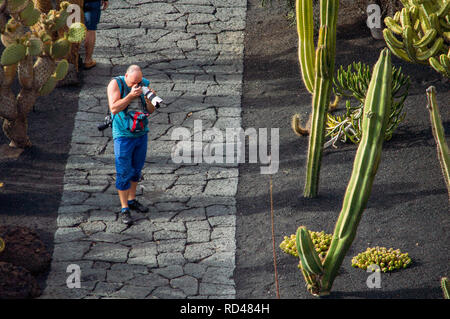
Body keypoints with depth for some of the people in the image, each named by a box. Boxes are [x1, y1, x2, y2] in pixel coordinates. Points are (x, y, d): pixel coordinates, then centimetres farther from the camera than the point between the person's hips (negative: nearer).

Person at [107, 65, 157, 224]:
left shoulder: (145, 84, -2)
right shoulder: (116, 84, -13)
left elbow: (151, 110, 0)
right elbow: (114, 108, -21)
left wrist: (149, 98, -20)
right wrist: (130, 95, -28)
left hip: (141, 133, 5)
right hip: (123, 135, -5)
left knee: (136, 169, 17)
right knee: (123, 172, -4)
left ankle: (132, 200, 34)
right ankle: (124, 210, 2)